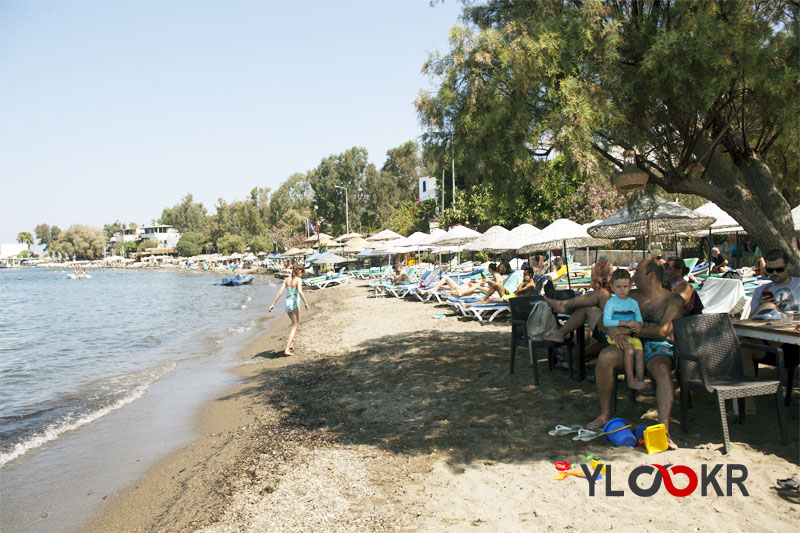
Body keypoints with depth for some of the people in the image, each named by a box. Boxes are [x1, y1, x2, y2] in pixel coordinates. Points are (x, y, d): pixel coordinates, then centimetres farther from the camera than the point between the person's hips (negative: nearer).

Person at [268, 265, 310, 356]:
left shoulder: (286, 280, 9)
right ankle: (287, 349, -8)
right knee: (294, 326, 0)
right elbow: (300, 292, -22)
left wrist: (273, 304, 1)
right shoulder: (298, 280, -7)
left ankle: (289, 341, 25)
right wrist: (306, 303, -17)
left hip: (287, 304, 6)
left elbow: (280, 292, 2)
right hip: (294, 304, -6)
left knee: (294, 323, 29)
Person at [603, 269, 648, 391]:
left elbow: (639, 320, 17)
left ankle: (640, 380, -15)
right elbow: (606, 322, -14)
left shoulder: (633, 303, 14)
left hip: (631, 334, 5)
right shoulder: (611, 303, -3)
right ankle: (631, 381, -23)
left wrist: (638, 325, -9)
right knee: (629, 348, -28)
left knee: (640, 351, -19)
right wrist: (625, 323, -19)